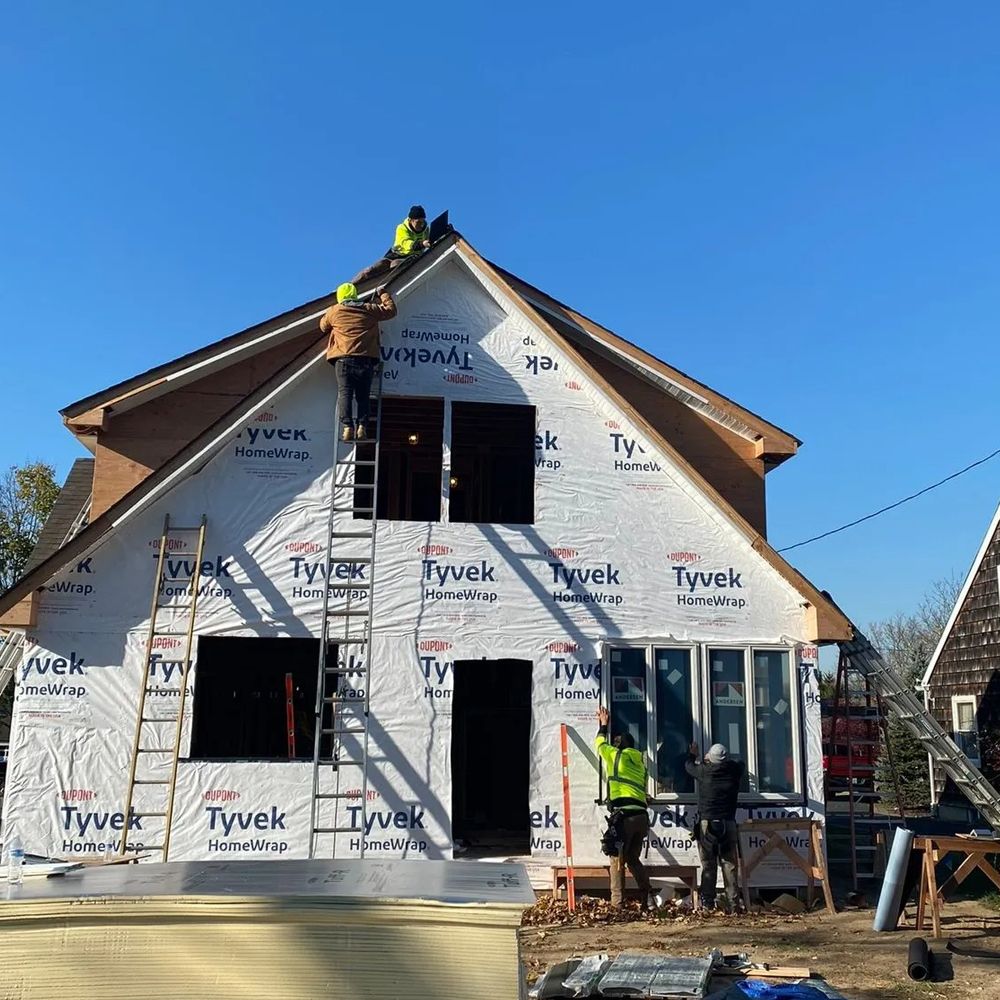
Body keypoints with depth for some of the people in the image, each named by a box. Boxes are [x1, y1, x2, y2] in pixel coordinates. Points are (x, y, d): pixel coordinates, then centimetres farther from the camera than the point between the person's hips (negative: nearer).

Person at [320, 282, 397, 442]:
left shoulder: (334, 311, 12)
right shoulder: (370, 309, 12)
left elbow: (323, 326, 29)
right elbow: (391, 310, 25)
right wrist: (383, 294, 39)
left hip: (343, 358, -1)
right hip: (366, 359, 1)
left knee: (344, 393, -4)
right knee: (363, 395, 6)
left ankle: (347, 427, -18)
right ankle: (362, 426, -8)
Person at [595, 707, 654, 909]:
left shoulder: (616, 755, 8)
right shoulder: (640, 763, 22)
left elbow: (600, 743, 26)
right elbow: (643, 789, 21)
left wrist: (603, 725, 40)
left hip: (623, 814, -6)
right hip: (642, 815, 6)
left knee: (617, 859, 0)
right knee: (633, 858, 17)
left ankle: (617, 903, -4)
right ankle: (649, 899, 9)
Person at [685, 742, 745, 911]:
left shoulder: (704, 770, -3)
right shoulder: (734, 770, 1)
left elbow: (689, 766, 18)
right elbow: (740, 763, 25)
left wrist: (692, 755, 38)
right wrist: (725, 760, 39)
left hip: (707, 824, -1)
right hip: (728, 823, 1)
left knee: (708, 865, 3)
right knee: (730, 864, 5)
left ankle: (707, 903, 1)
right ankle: (734, 902, 2)